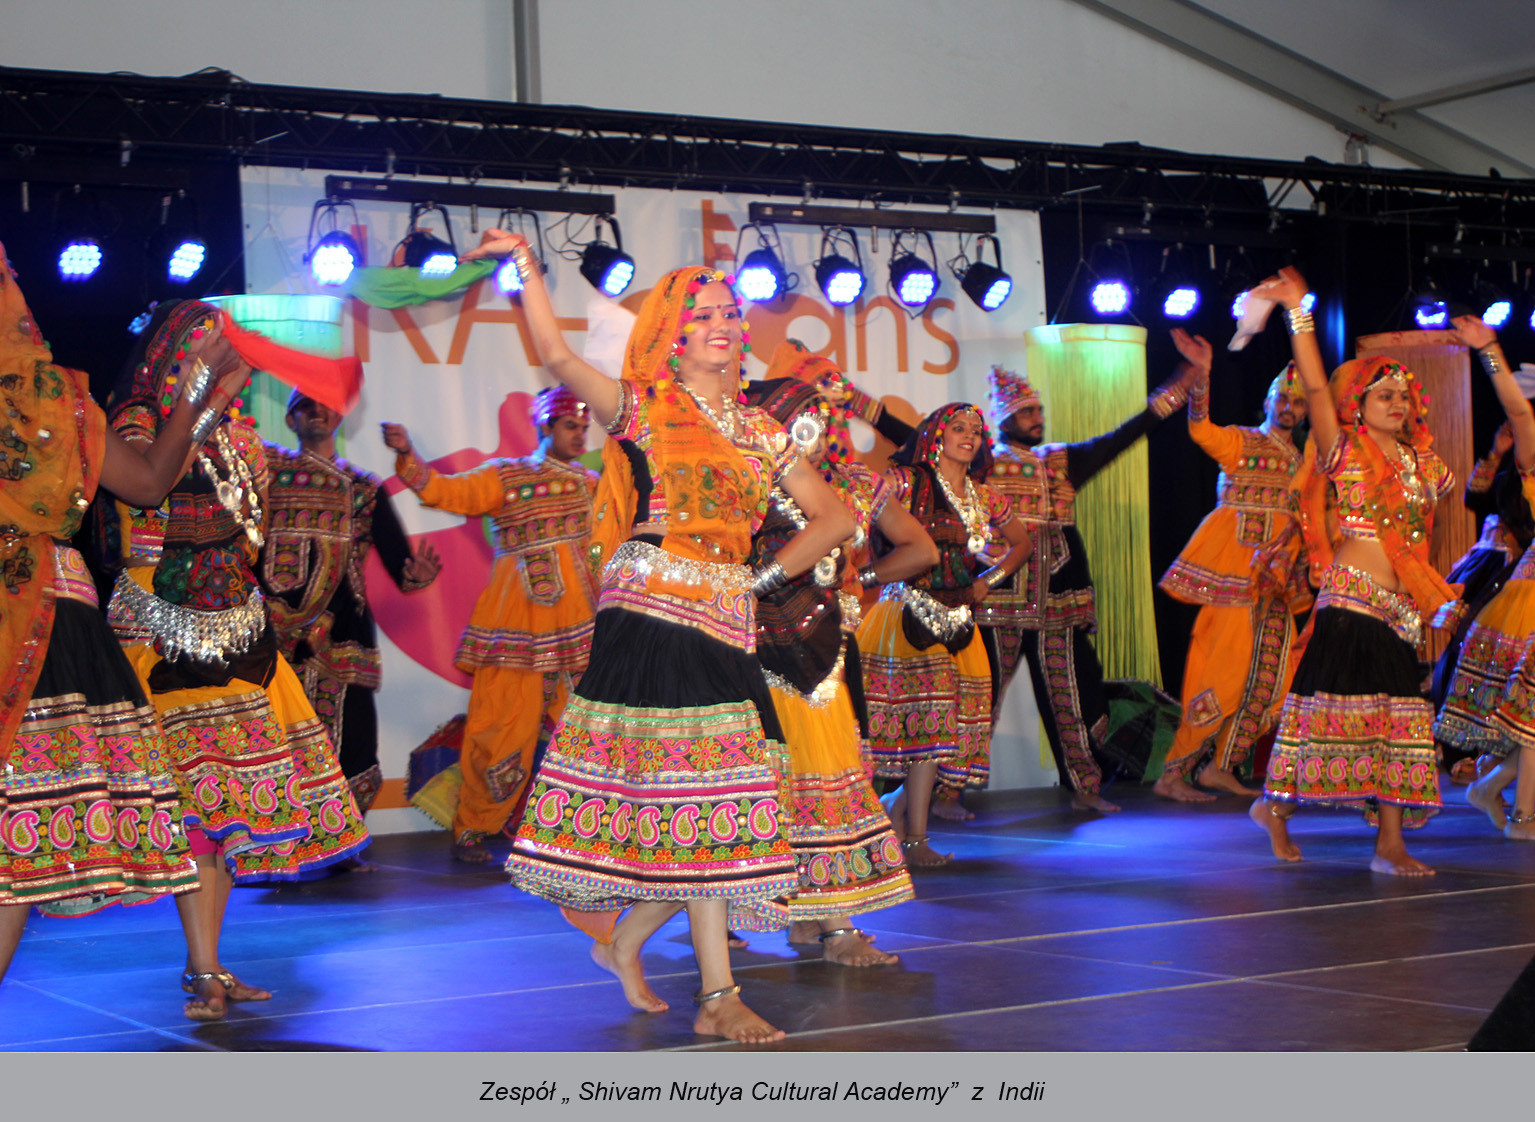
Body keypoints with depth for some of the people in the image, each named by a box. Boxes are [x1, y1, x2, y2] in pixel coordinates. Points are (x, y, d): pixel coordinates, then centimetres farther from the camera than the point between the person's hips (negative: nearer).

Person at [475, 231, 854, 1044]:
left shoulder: (760, 431, 17)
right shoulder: (642, 409, 3)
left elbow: (834, 518, 20)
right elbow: (557, 356, -11)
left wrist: (767, 577, 7)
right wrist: (526, 268, -19)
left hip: (724, 622, 5)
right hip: (652, 613, -5)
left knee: (700, 806, 2)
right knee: (695, 798, -7)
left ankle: (622, 940, 24)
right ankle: (717, 996, -1)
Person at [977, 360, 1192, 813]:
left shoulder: (1063, 461, 16)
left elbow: (1118, 440, 15)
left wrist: (1171, 394, 10)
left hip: (1056, 604, 4)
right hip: (997, 601, -4)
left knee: (1068, 696, 8)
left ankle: (1084, 789, 16)